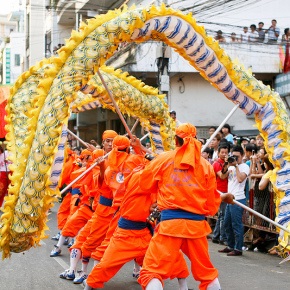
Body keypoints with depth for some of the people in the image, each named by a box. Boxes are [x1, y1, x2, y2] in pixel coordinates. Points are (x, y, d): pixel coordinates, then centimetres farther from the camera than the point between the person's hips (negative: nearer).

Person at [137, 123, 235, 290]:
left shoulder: (163, 159, 4)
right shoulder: (206, 165, 7)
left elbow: (145, 184, 16)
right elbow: (212, 203, 10)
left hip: (170, 222, -3)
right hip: (197, 224, 3)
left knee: (152, 271, -2)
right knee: (206, 272, 20)